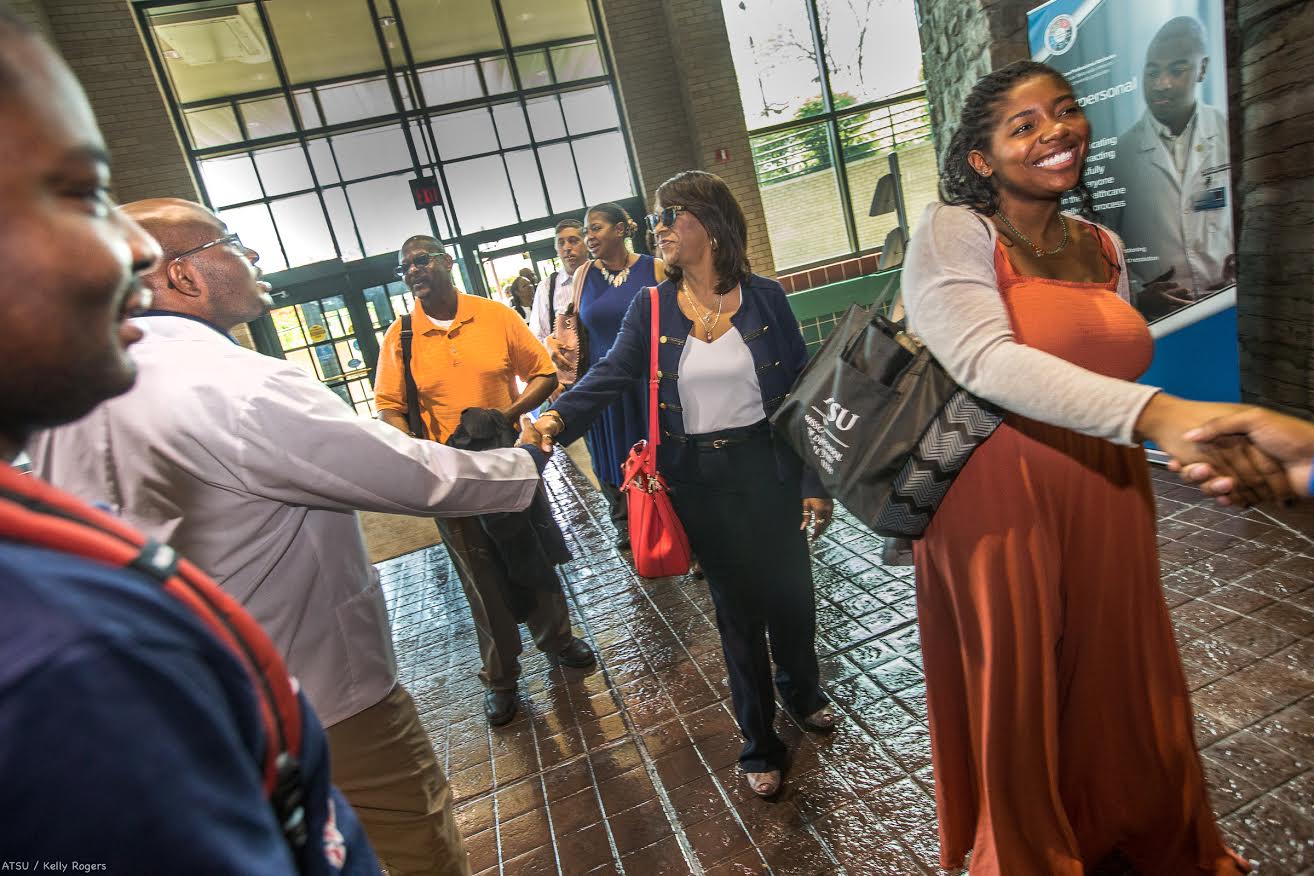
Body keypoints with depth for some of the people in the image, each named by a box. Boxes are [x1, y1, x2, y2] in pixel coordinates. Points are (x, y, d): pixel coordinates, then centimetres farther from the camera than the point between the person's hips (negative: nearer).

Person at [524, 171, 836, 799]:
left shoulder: (764, 297, -3)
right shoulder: (652, 309, -1)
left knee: (789, 589, 13)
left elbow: (801, 389, -1)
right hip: (699, 482, 0)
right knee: (736, 605, 11)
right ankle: (759, 744, 33)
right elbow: (611, 373, -13)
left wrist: (814, 481, -3)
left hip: (769, 468, 0)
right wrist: (557, 418, -33)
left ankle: (801, 689, 49)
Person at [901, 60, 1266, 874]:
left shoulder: (1104, 248, 11)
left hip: (1107, 497, 6)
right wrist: (1157, 413, -37)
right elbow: (986, 360, -26)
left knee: (1122, 682, 21)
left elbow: (1102, 364, 19)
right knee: (1018, 698, 11)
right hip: (998, 499, -6)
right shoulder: (952, 232, -11)